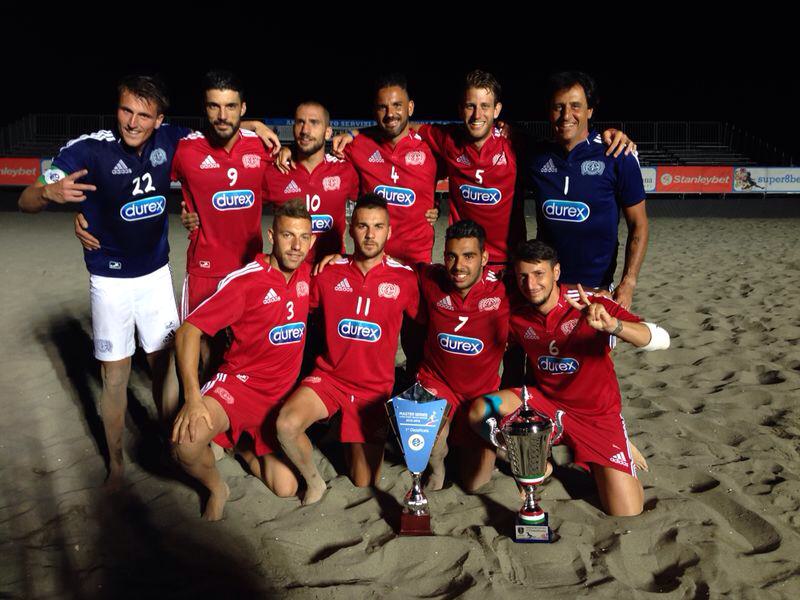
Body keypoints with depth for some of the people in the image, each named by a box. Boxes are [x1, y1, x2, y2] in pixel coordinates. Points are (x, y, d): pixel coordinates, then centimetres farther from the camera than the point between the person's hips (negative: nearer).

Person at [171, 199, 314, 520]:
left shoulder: (308, 275, 0)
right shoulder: (245, 281, -16)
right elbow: (188, 331, -19)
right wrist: (193, 397, -30)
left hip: (281, 394, 4)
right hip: (238, 383, -4)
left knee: (286, 488, 1)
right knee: (187, 441, -32)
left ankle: (249, 449, 32)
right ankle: (216, 487, 2)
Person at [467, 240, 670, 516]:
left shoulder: (590, 305, -20)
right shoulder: (517, 317, -7)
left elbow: (660, 339, -31)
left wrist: (611, 324, -49)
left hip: (597, 414, -3)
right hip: (545, 402, 3)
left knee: (627, 515, -11)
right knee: (480, 410, -21)